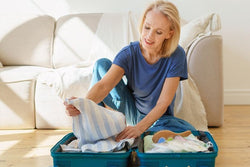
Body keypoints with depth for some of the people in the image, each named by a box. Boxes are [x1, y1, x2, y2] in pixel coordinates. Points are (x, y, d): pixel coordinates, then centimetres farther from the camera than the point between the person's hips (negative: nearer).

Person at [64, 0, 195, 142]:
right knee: (102, 64, -18)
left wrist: (139, 128, -39)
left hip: (159, 117, -1)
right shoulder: (129, 53, -17)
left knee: (190, 132, -34)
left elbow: (163, 104, -24)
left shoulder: (176, 56, -21)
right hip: (132, 111, 1)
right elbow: (103, 85, -31)